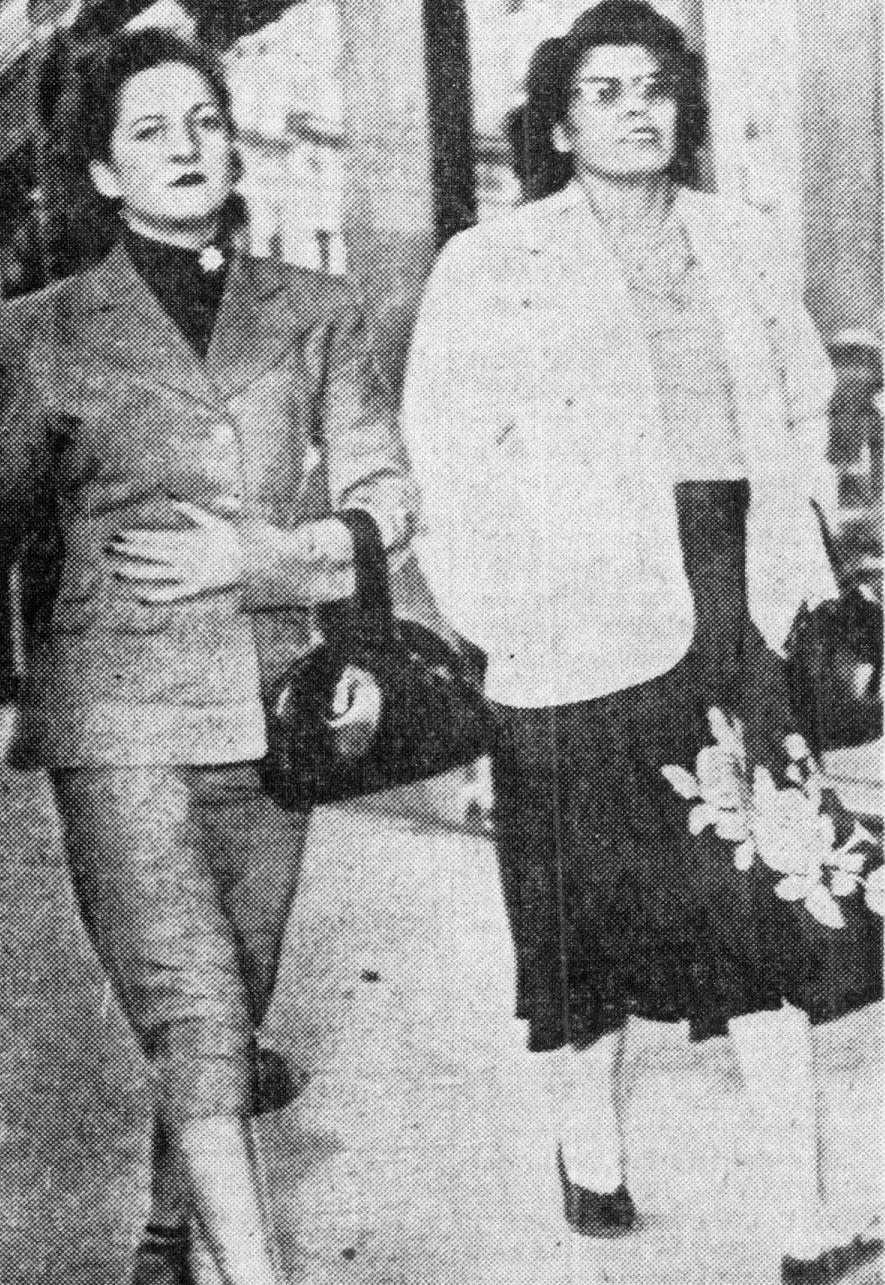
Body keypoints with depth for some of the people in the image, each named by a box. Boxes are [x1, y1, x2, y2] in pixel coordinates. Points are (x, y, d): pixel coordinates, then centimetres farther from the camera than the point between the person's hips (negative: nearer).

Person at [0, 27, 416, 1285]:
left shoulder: (319, 313, 8)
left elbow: (383, 499, 6)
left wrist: (258, 556, -9)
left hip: (269, 706, 3)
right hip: (116, 712, -3)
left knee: (233, 998, 13)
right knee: (192, 1012, -12)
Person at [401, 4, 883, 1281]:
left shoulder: (742, 240, 14)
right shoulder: (489, 266, 1)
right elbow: (444, 454, -2)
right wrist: (504, 621, -7)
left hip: (734, 616, 3)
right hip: (583, 633, -3)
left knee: (779, 901, -2)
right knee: (596, 902, 7)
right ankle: (591, 1139, 31)